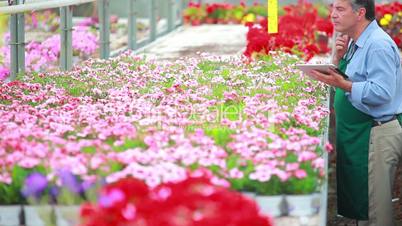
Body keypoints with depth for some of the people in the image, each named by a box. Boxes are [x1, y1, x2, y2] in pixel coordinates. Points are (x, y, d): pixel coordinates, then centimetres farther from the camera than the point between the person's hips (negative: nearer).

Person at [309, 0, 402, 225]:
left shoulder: (378, 45, -18)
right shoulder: (355, 42, 13)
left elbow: (381, 93, -26)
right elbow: (344, 77, 18)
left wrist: (343, 85, -29)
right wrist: (339, 58, 1)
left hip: (377, 134, -10)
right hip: (357, 132, 10)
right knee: (355, 197, 15)